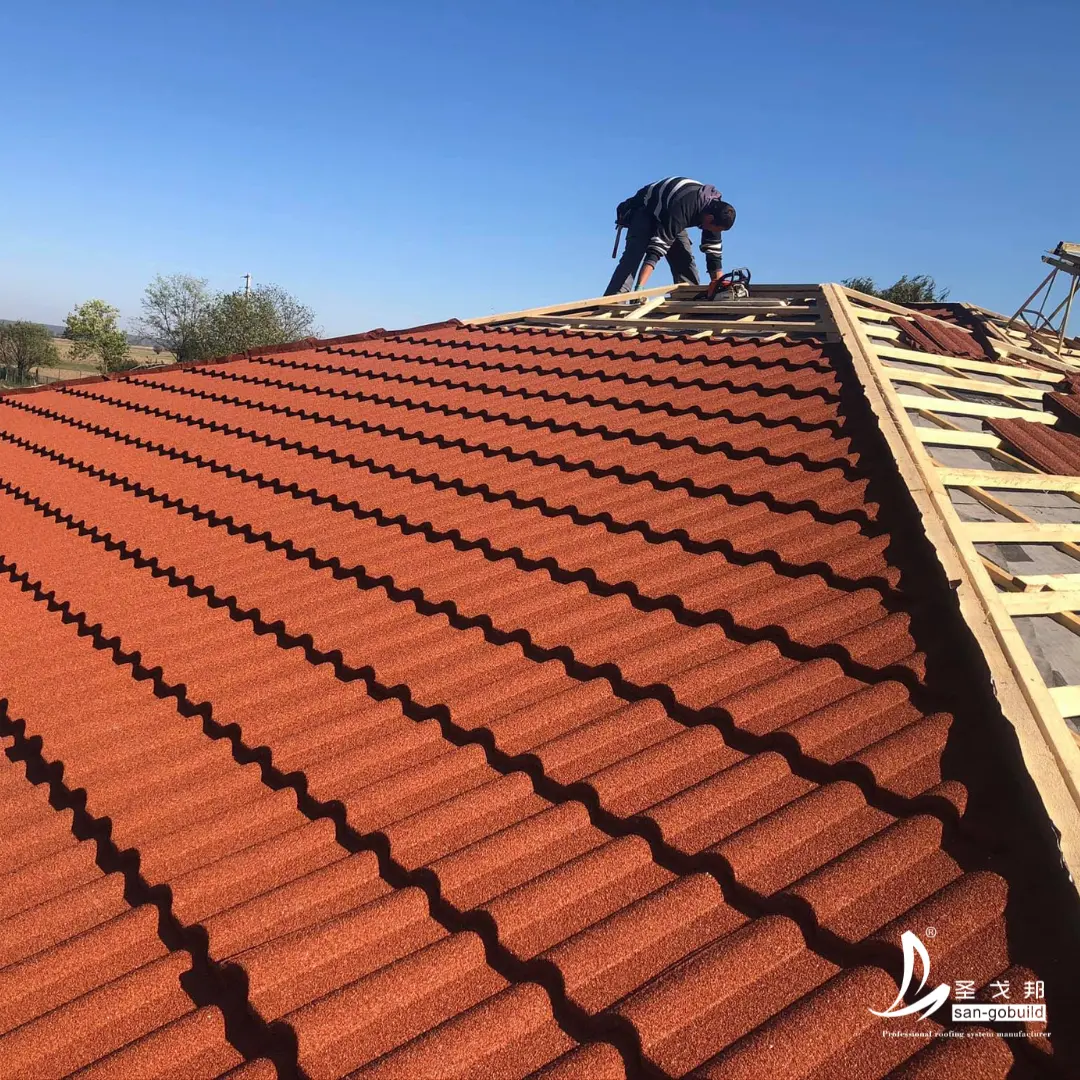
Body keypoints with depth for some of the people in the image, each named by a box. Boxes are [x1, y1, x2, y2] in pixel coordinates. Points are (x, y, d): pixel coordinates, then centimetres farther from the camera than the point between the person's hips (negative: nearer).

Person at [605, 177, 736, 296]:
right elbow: (657, 249, -46)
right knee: (633, 256, -28)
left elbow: (714, 250, -11)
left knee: (685, 260, -5)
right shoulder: (682, 209, -41)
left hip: (667, 216, 7)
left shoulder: (716, 208, -18)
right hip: (644, 211, -7)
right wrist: (640, 287, -54)